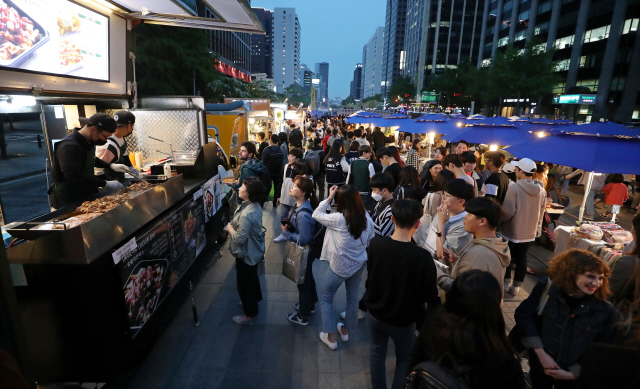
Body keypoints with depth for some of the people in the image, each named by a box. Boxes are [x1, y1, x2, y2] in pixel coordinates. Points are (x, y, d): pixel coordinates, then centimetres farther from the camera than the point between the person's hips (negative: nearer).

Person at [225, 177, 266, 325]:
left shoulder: (246, 214, -34)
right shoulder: (255, 206, -3)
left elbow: (240, 238, -30)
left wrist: (230, 228, -14)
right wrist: (234, 226, 1)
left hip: (246, 254, -9)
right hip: (255, 251, 9)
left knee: (245, 284, 10)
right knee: (252, 277, 30)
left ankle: (249, 315, 29)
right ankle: (254, 300, 53)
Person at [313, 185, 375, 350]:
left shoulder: (339, 219, -25)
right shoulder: (367, 218, -8)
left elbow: (316, 214, -12)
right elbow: (370, 242, 3)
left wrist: (329, 197, -9)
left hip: (339, 266, -6)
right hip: (358, 265, 6)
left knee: (325, 297, 15)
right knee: (353, 297, 23)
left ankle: (330, 337, 23)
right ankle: (345, 330, 44)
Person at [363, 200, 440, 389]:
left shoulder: (375, 244, -17)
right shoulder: (422, 256, -30)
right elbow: (430, 296, -19)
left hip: (375, 313, 3)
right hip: (403, 320, -3)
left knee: (377, 353, 24)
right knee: (404, 360, 23)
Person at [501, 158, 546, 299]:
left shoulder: (514, 188, -21)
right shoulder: (541, 191, 1)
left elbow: (508, 212, -24)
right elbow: (541, 214, 10)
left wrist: (499, 219, -5)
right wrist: (537, 227, 22)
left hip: (512, 231, -5)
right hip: (530, 232, 5)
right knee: (522, 259, 14)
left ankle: (506, 285, 22)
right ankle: (515, 287, 22)